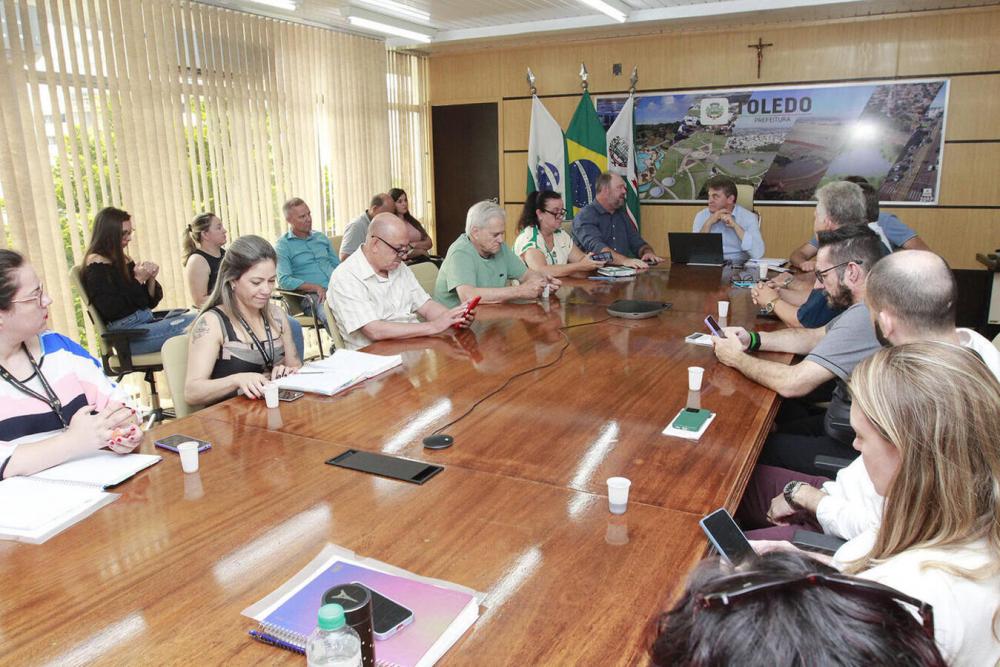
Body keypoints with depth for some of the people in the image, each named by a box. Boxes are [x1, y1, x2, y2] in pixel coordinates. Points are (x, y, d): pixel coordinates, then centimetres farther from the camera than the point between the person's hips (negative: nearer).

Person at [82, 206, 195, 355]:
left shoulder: (124, 260, 18)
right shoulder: (96, 263, -4)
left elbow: (150, 302, 18)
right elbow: (110, 310, -16)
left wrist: (150, 279, -1)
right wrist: (138, 280, -12)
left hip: (147, 322, 8)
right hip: (126, 333, -8)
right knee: (191, 323, -27)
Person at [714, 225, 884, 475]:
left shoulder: (863, 318, -30)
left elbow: (792, 383, -30)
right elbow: (816, 337, 14)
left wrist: (737, 358, -13)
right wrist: (752, 340, 0)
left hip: (854, 450, -9)